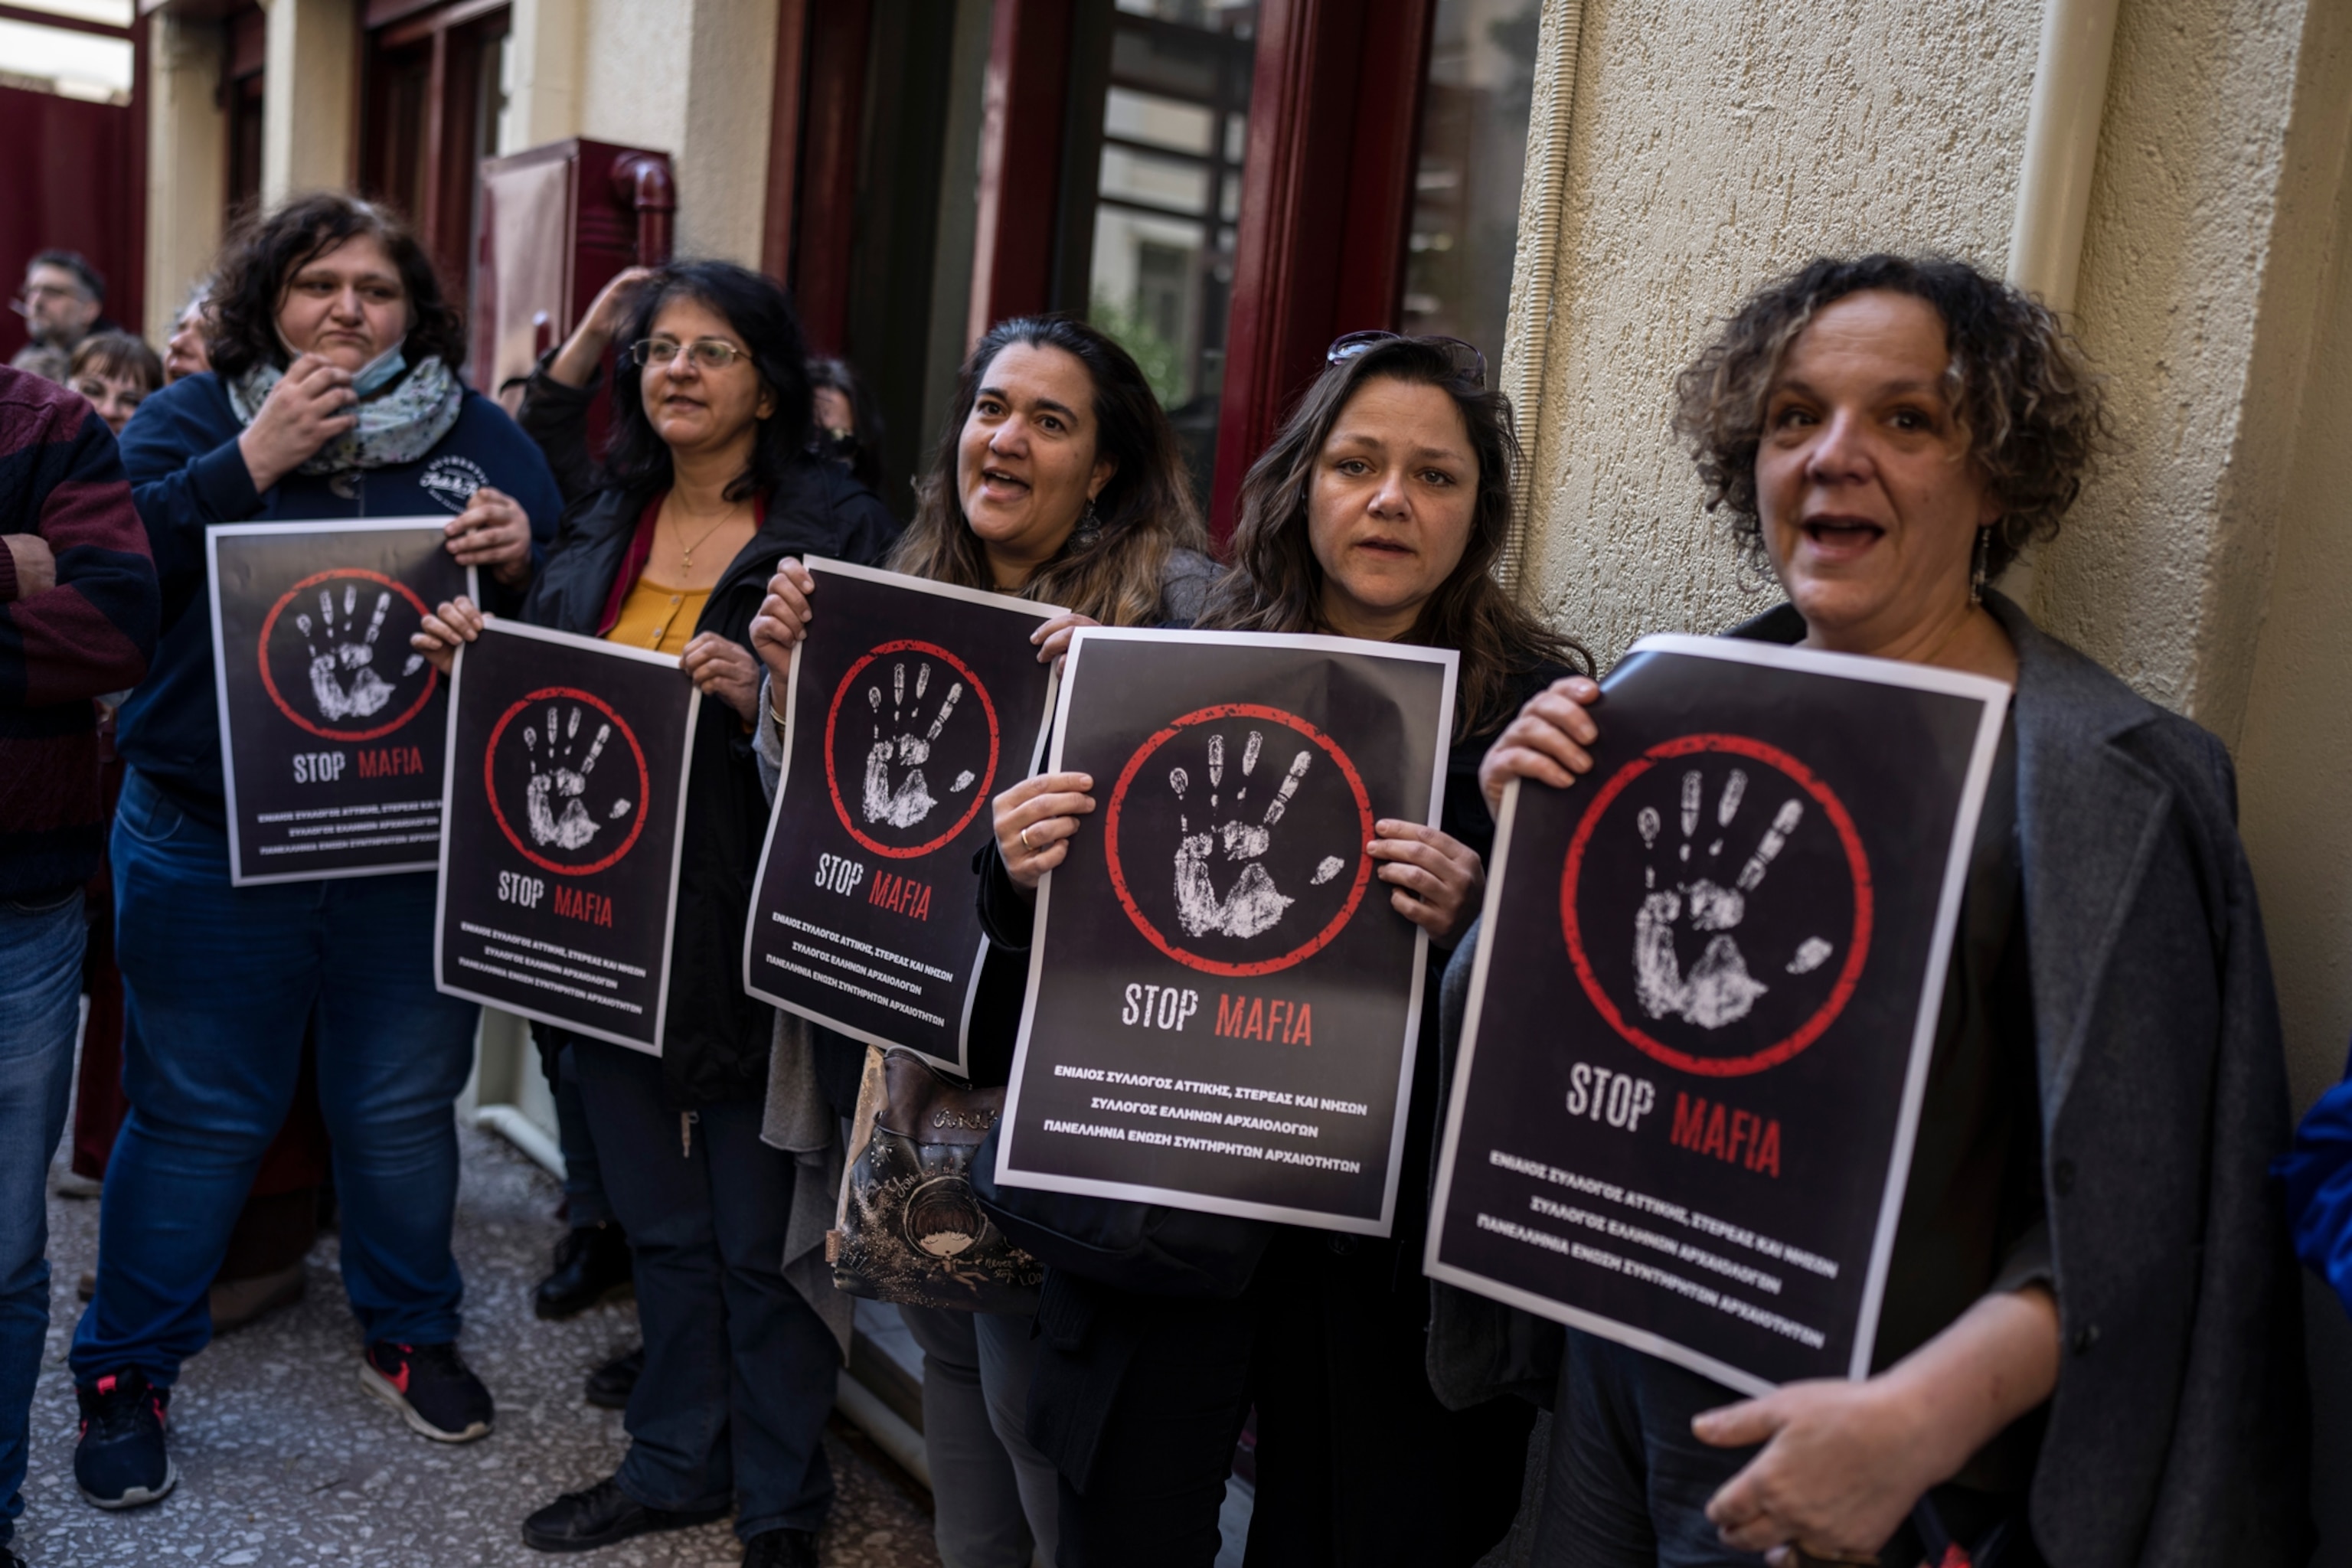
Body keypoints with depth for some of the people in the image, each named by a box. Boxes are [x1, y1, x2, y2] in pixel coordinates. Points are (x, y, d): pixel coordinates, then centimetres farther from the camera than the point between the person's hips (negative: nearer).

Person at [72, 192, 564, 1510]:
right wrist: (254, 461, -17)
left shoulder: (484, 436, 6)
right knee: (199, 1116, 9)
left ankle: (411, 1335, 36)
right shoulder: (194, 416, 2)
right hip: (213, 846, -1)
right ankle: (126, 1375, 29)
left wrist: (521, 559, -18)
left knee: (405, 1107, 15)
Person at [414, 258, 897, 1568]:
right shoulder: (605, 522, 10)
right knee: (660, 1224, 19)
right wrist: (478, 656, -2)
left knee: (759, 1238, 6)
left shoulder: (835, 529, -8)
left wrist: (766, 699, -28)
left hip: (750, 935, -5)